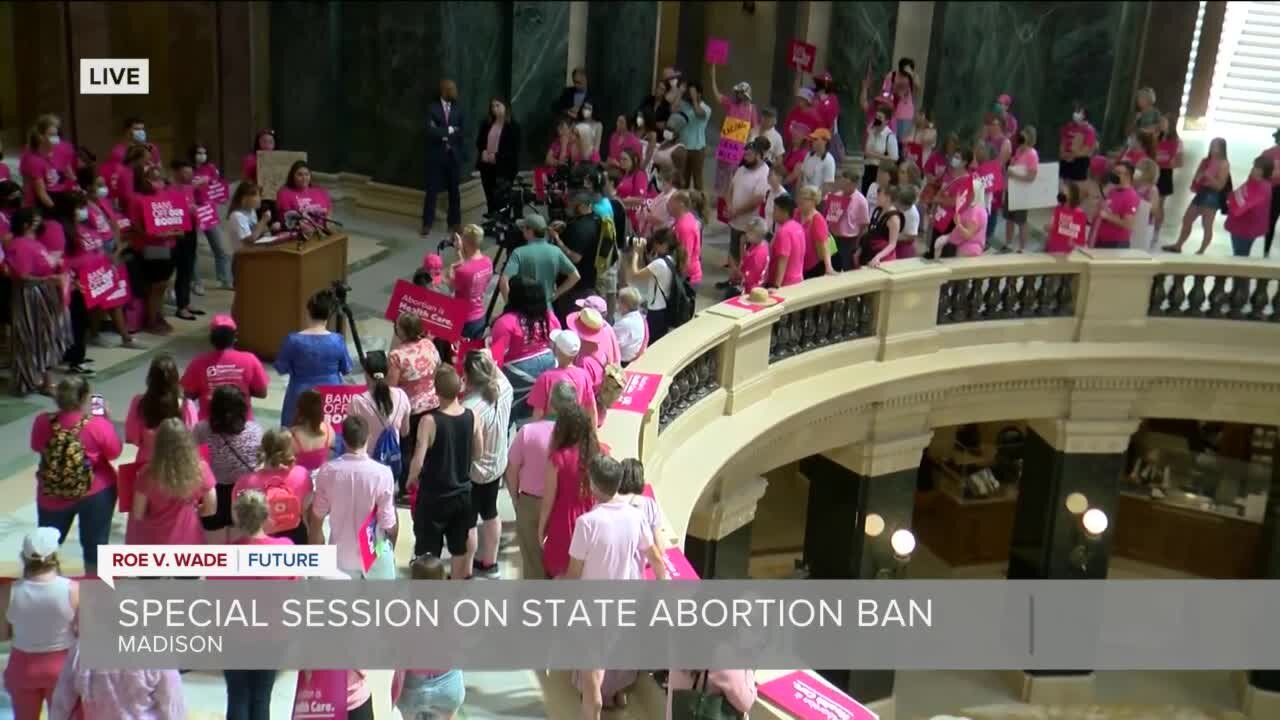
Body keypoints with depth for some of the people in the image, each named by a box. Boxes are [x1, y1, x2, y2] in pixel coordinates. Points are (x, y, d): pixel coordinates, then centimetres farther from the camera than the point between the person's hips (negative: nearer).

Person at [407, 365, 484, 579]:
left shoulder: (430, 421, -23)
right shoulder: (472, 417, -10)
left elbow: (418, 462, -22)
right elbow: (478, 453, 2)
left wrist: (411, 479, -2)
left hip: (433, 496, -4)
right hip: (462, 493, 4)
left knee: (427, 551, 11)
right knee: (459, 545, 19)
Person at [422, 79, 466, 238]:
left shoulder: (458, 109, 6)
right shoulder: (433, 109, -4)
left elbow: (462, 131, -3)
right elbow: (431, 131, -16)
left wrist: (442, 133, -10)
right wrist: (449, 130, -12)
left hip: (453, 155, 3)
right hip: (436, 155, -3)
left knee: (454, 190, 8)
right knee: (432, 190, -1)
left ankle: (454, 222, 18)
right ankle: (427, 224, 5)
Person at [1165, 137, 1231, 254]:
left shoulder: (1224, 164, -9)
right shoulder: (1206, 161, 12)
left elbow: (1220, 185, -15)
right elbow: (1197, 176, 16)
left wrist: (1208, 176, -26)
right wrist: (1194, 185, -5)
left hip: (1212, 196, -8)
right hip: (1201, 193, 8)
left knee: (1207, 225, -5)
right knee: (1186, 220, 13)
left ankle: (1201, 251, 1)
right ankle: (1178, 245, 25)